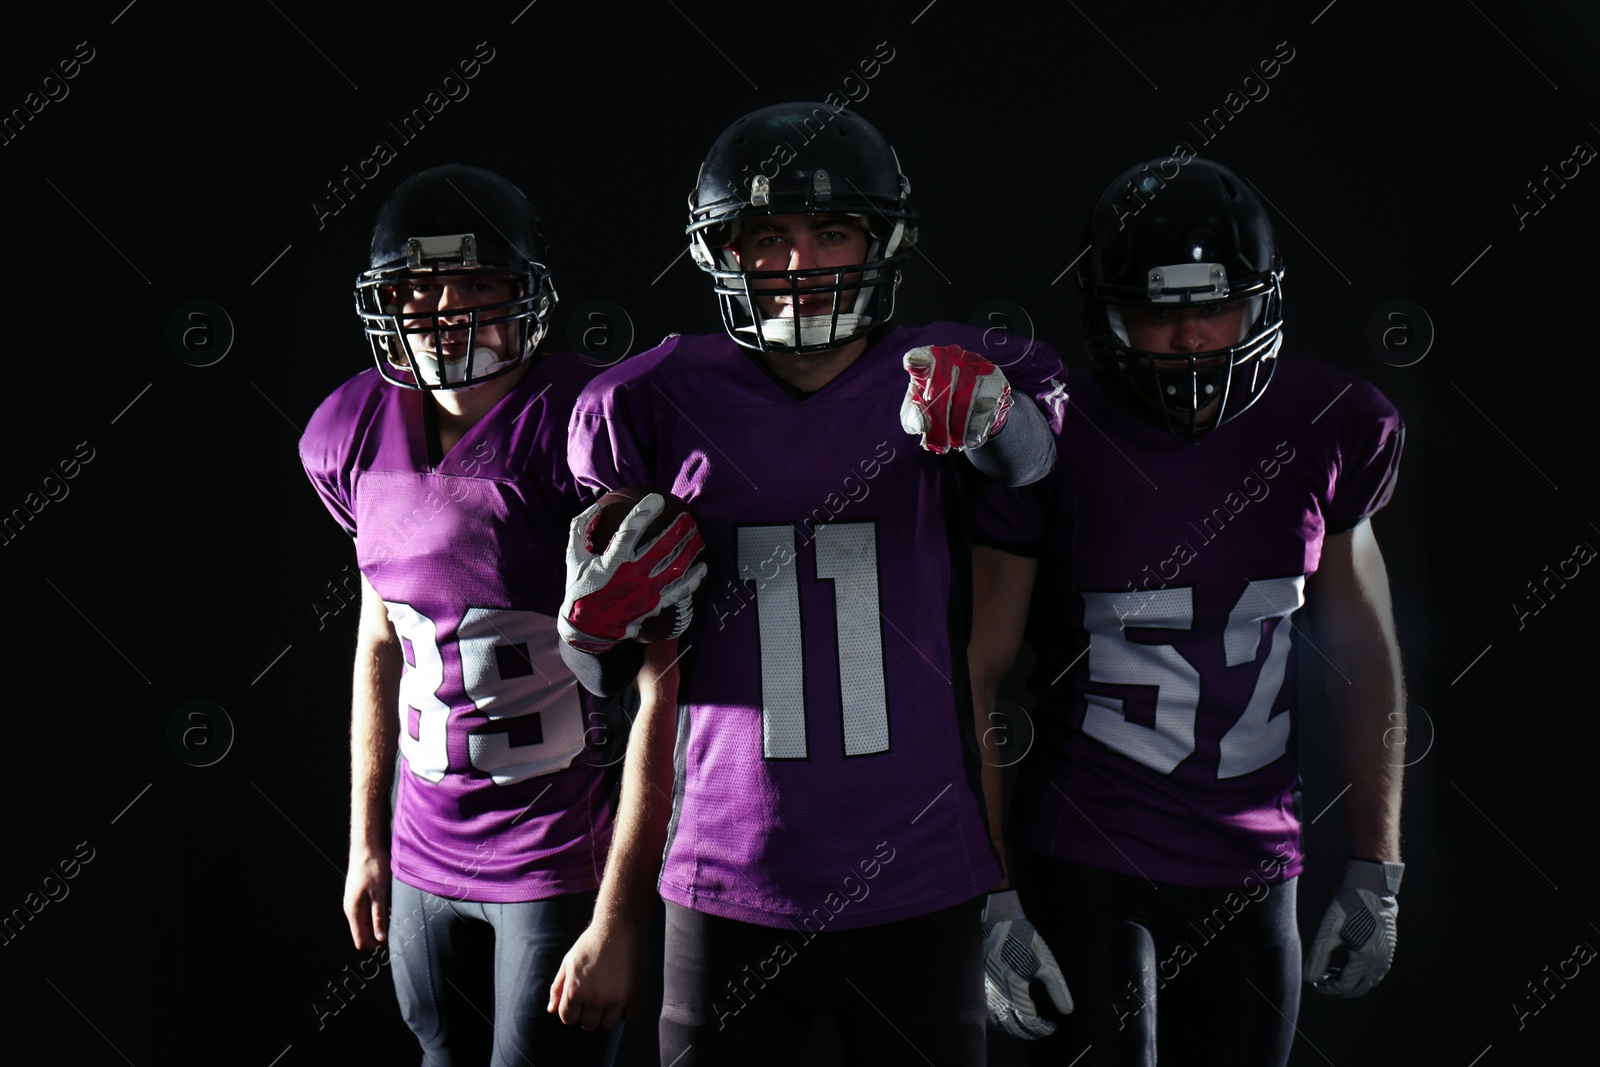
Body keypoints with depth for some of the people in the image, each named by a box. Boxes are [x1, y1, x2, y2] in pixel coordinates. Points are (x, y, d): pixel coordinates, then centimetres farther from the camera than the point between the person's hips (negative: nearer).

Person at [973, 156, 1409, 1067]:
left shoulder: (1320, 429, -3)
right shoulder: (1052, 446, -13)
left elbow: (1365, 656, 8)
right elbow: (981, 672, -8)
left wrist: (1377, 871, 10)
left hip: (1253, 870, 4)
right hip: (1084, 863, -3)